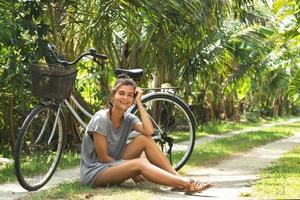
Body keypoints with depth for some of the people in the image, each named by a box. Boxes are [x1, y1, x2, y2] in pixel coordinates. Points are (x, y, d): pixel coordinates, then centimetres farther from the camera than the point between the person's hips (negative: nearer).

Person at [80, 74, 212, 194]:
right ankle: (186, 183, -37)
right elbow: (103, 157, -17)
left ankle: (178, 180, -19)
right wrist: (132, 171, -14)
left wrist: (139, 102, -14)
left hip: (114, 165, 7)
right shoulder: (101, 119, -17)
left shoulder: (128, 119, 1)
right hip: (93, 173, -7)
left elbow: (149, 131, -21)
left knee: (144, 139, -13)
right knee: (140, 163, -31)